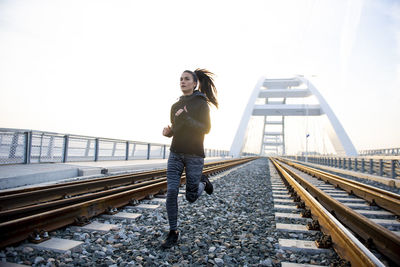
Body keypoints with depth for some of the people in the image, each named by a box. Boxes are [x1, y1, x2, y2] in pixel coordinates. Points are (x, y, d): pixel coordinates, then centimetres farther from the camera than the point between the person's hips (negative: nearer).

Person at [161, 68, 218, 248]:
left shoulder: (202, 104, -3)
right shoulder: (175, 106, 12)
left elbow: (206, 129, -11)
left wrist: (186, 119, -22)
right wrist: (167, 132, -5)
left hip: (194, 155, -4)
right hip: (176, 154, 4)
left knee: (191, 197, 2)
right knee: (171, 191, -8)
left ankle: (202, 182, 36)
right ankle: (173, 233, 8)